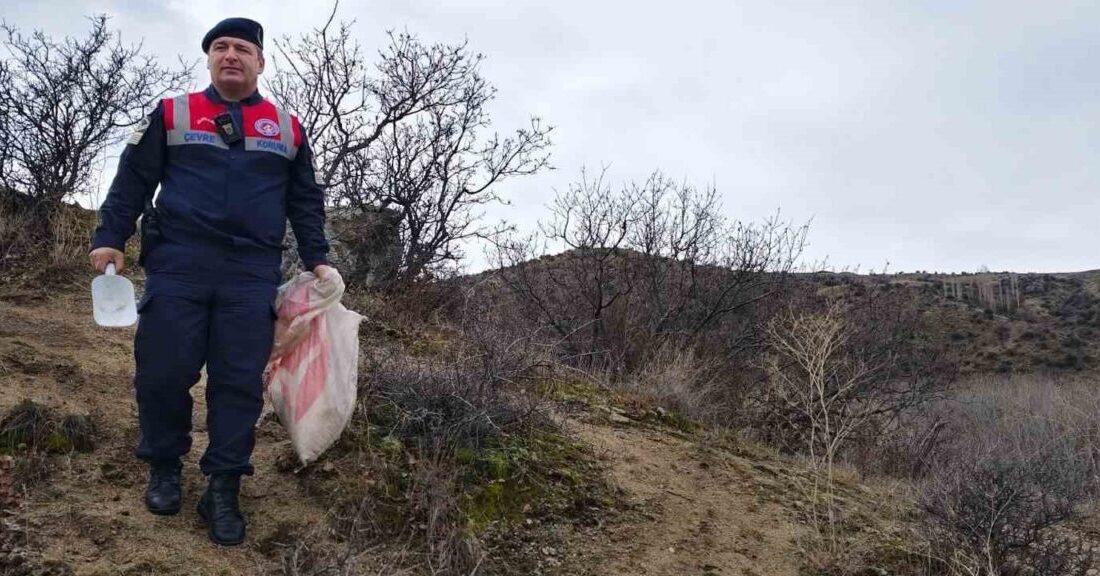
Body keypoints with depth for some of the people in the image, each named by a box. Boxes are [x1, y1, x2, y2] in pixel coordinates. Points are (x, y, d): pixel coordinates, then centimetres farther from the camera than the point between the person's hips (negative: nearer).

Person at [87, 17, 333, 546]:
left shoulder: (288, 129, 14)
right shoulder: (172, 114, 11)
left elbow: (306, 202, 17)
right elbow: (133, 180, 10)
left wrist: (316, 259, 9)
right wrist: (109, 238, 1)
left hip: (253, 275, 1)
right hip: (177, 264, 0)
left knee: (240, 382, -3)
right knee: (162, 372, -2)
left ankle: (223, 489, 5)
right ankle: (164, 468, 20)